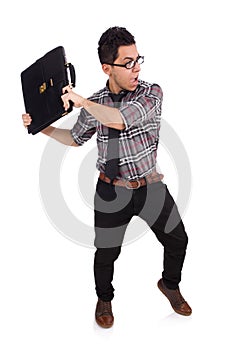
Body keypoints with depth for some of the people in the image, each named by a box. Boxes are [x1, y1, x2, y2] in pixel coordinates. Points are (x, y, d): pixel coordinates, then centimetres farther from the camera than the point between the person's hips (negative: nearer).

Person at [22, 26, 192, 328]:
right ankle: (104, 299, 41)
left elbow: (120, 119, -30)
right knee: (106, 252, 11)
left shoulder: (152, 93, -11)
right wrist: (41, 128, 5)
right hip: (112, 191, 1)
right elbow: (76, 138, 14)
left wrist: (81, 101, -22)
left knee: (177, 240, 12)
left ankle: (170, 285, 44)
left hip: (151, 187, 0)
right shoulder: (94, 104, -3)